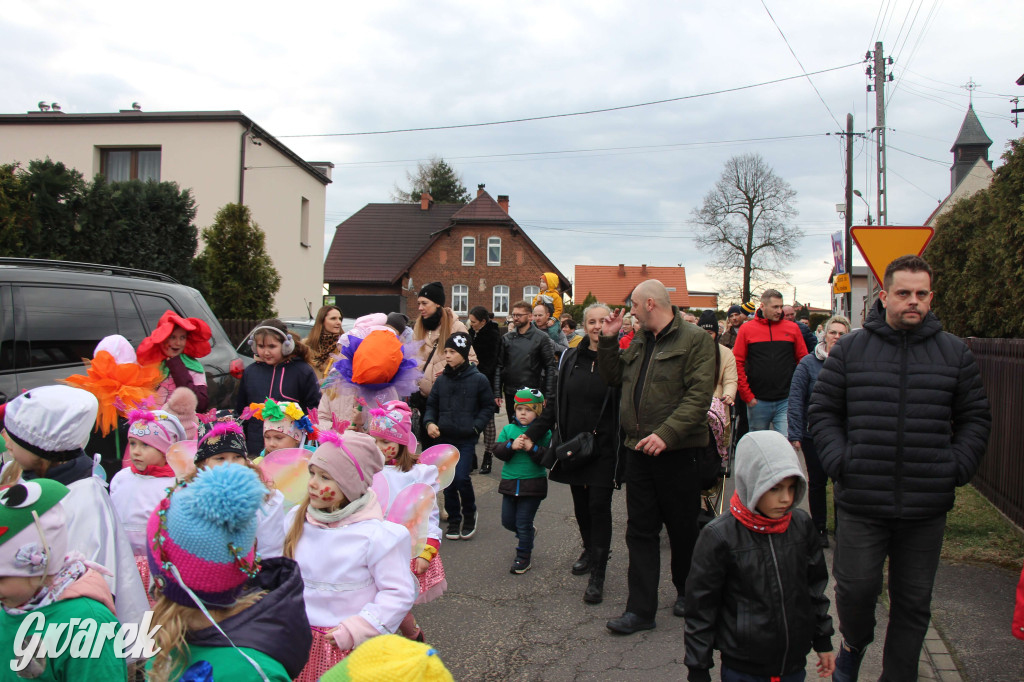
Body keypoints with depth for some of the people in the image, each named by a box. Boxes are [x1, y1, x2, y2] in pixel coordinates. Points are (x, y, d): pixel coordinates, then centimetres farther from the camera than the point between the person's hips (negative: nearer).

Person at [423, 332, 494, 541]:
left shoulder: (478, 379, -5)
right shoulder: (441, 379, 5)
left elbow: (488, 407, 2)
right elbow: (432, 405, 13)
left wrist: (476, 426, -10)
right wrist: (430, 422, -5)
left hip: (466, 439, -4)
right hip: (443, 438, 4)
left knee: (461, 478, -13)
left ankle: (469, 514, 13)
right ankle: (454, 519, 24)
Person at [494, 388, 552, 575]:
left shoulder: (543, 432, -6)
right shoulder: (508, 429, 4)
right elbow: (498, 452, -6)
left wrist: (532, 448, -26)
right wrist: (512, 445, -22)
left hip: (532, 484, -4)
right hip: (510, 482, 5)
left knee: (523, 523, 1)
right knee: (507, 520, 14)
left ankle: (523, 558, 17)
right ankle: (528, 532, 44)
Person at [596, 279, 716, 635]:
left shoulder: (694, 339, -9)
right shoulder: (638, 343, 15)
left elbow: (699, 395, -18)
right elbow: (612, 376, 22)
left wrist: (667, 433, -26)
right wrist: (608, 339, 10)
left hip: (677, 450, -6)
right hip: (638, 448, 6)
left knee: (683, 528, 11)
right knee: (640, 529, 7)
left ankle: (687, 593, 34)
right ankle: (640, 609, 14)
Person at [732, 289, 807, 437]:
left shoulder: (793, 328, 5)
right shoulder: (746, 330, 2)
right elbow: (737, 364, 0)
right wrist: (747, 395, -4)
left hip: (786, 402, 0)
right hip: (757, 401, 0)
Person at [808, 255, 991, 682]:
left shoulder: (954, 352, 6)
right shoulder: (850, 349, 2)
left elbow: (975, 418, 12)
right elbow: (822, 411, 5)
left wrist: (957, 467, 0)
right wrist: (839, 462, -6)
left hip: (926, 507, 2)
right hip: (861, 503, -1)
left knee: (914, 602, 12)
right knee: (856, 588, 1)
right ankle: (854, 645, 33)